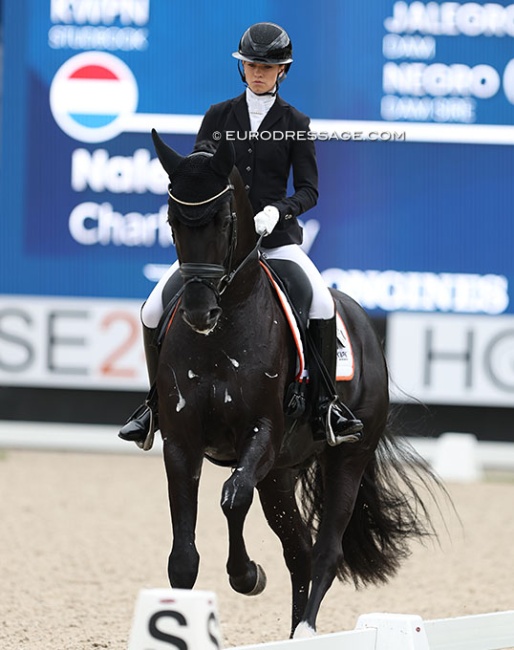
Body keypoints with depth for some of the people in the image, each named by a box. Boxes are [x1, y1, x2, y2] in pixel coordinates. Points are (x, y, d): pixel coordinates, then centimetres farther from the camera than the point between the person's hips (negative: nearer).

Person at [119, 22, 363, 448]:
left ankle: (324, 404, -16)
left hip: (276, 237, -2)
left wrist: (277, 211, -19)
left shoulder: (296, 124, 4)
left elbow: (308, 190, 1)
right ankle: (156, 404, 6)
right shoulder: (219, 117, 7)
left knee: (322, 304, -28)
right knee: (155, 309, -13)